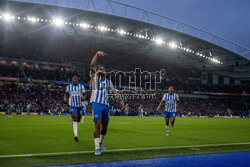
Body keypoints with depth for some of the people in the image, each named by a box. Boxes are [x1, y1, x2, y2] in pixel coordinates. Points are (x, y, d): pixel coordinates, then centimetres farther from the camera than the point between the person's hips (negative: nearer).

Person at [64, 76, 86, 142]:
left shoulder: (81, 86, 3)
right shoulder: (69, 87, 5)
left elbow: (84, 95, 6)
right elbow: (66, 93, 20)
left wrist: (83, 97, -18)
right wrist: (65, 98, -1)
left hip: (80, 105, 2)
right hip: (72, 105, -2)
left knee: (78, 120, 14)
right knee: (75, 119, -20)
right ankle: (76, 135, -24)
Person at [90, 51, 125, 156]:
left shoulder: (108, 82, 21)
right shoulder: (95, 77, 9)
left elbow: (115, 92, 13)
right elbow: (92, 65, -7)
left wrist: (121, 101, -2)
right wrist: (97, 54, -18)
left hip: (106, 105, 5)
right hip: (96, 103, -5)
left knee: (105, 126, 10)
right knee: (98, 125, -13)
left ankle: (101, 142, 34)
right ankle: (97, 148, -10)